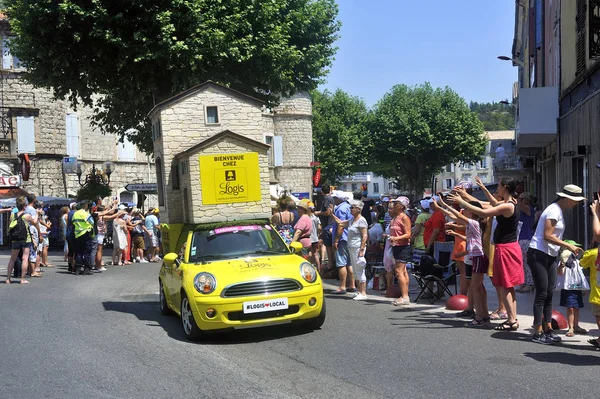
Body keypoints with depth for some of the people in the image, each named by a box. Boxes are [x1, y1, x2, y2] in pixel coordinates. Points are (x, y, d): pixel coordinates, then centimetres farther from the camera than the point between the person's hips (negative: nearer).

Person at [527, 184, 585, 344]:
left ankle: (548, 330, 14)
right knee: (542, 294, -7)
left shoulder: (559, 211, 16)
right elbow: (547, 236, -22)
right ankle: (538, 333, -2)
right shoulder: (554, 211, -15)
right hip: (538, 255, -10)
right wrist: (569, 246, -19)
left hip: (550, 257, 10)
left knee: (549, 294, 9)